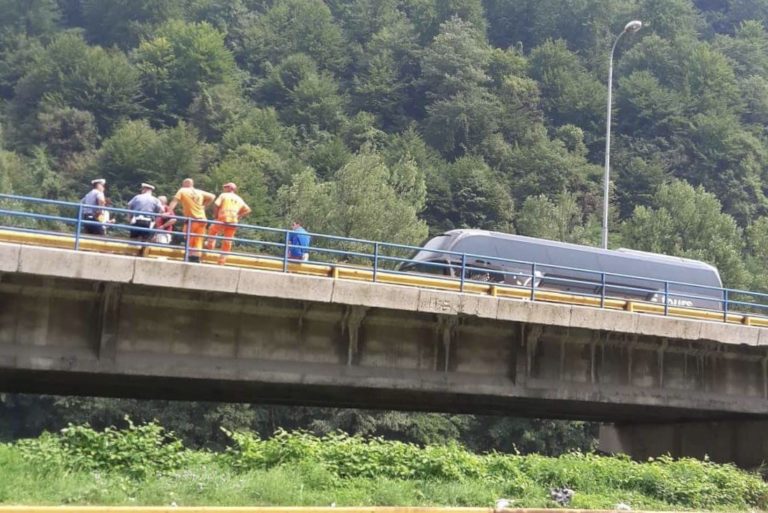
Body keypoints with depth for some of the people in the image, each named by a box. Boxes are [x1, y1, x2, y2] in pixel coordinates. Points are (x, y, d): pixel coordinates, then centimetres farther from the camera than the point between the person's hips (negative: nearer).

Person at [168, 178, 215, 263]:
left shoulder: (182, 191, 0)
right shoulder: (199, 192, 13)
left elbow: (174, 201, -10)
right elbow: (212, 197, 16)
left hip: (192, 219, -4)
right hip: (202, 219, 4)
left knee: (190, 242, 3)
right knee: (198, 242, 6)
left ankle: (191, 259, -5)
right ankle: (196, 260, -1)